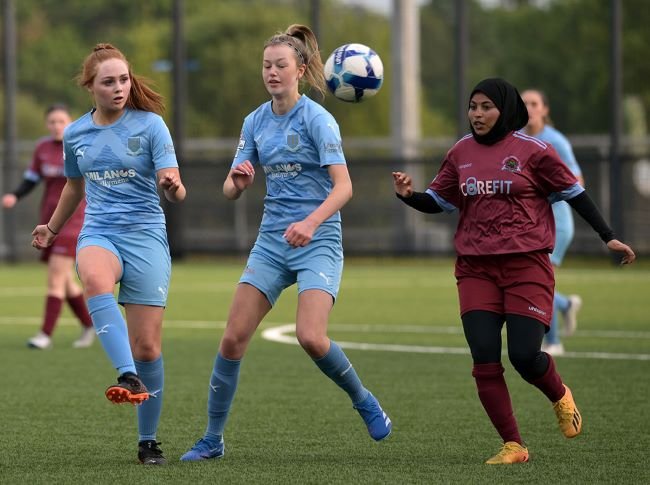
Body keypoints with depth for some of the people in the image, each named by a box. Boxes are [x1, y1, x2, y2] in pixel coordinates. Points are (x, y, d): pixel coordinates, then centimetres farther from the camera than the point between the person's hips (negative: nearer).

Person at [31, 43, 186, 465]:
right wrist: (52, 228, 39)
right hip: (99, 233, 2)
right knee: (95, 278, -37)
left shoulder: (150, 125, -3)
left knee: (147, 345, -4)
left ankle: (148, 442, 12)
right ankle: (130, 378, -50)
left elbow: (174, 188, -8)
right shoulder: (75, 134, 8)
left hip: (146, 235, -2)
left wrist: (173, 187, -32)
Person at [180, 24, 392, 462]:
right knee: (233, 338, -4)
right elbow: (231, 191, 9)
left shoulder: (317, 119, -10)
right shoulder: (256, 121, 8)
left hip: (318, 241, -5)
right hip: (272, 241, 5)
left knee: (311, 338, -22)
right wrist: (238, 180, -16)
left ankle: (365, 402, 6)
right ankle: (213, 439, 7)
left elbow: (343, 186, -18)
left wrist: (311, 222, -35)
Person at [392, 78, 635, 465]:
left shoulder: (533, 152, -4)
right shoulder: (461, 153, 8)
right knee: (485, 361, -7)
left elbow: (574, 194, 3)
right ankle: (513, 446, 4)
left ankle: (560, 396, 24)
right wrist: (409, 195, -5)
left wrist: (608, 237, 2)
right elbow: (439, 201, 15)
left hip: (527, 265, -4)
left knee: (525, 356, -12)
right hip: (476, 269, 4)